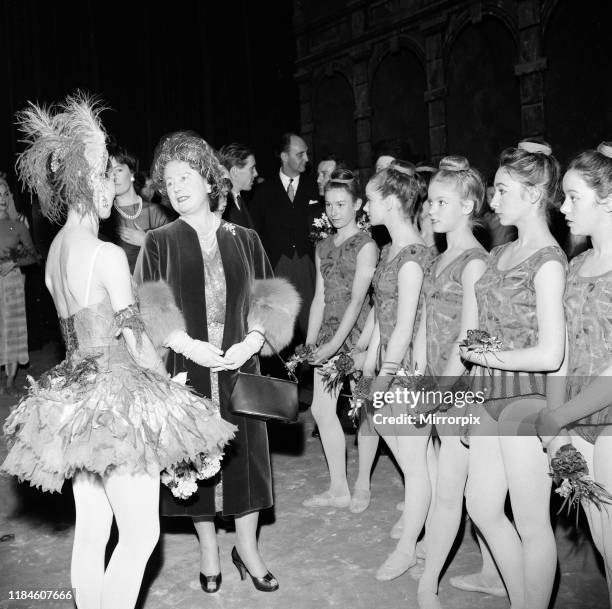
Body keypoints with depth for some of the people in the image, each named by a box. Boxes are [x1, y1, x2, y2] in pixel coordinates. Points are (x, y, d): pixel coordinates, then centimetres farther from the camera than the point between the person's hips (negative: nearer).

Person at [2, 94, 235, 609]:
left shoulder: (56, 249, 8)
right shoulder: (107, 254, -17)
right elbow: (136, 340, -13)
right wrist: (171, 388, 1)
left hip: (75, 390, 9)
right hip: (116, 397, -8)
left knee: (91, 531, 16)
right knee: (140, 533, 3)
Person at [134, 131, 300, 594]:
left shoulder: (244, 240, 4)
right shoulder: (159, 243, -1)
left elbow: (267, 301, 7)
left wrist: (252, 340, -9)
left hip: (239, 367, 1)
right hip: (186, 371, -1)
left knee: (245, 455, 7)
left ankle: (247, 546, 27)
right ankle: (208, 547, 30)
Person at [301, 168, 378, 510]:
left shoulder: (366, 246, -7)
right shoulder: (324, 247, 13)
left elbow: (357, 300, -15)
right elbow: (320, 298, 13)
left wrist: (334, 344, -21)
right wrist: (309, 342, 6)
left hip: (357, 330, -7)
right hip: (329, 331, 7)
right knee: (322, 409, 4)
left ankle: (363, 486, 19)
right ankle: (338, 489, 16)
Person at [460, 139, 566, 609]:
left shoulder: (548, 260, -14)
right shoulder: (500, 254, 10)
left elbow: (550, 354, -19)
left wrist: (485, 356, -12)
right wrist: (473, 356, -1)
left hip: (528, 398, -8)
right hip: (490, 395, 9)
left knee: (532, 524, 7)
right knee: (482, 507, 17)